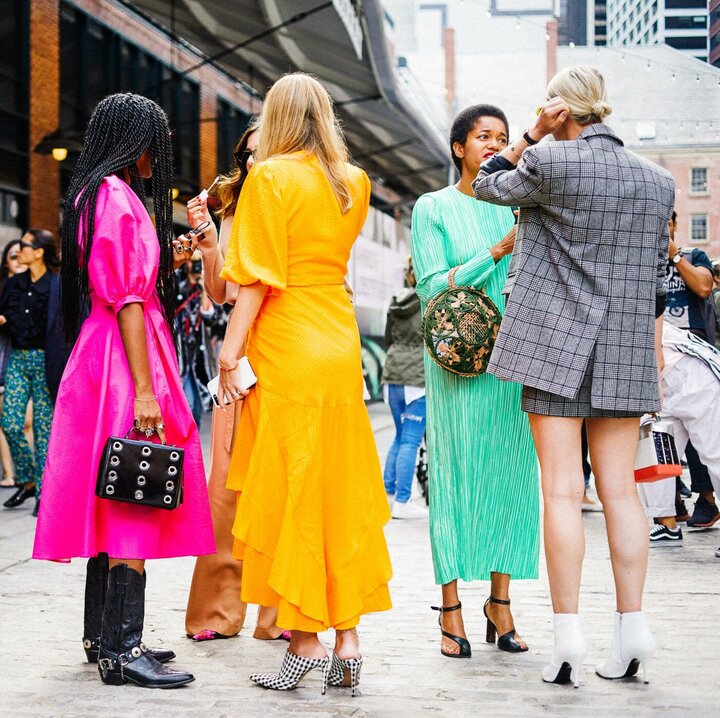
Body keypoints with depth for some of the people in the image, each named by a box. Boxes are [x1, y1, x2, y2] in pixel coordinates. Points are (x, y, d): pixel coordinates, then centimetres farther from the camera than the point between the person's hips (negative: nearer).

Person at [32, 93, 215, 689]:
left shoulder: (98, 194, 20)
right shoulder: (117, 197, -11)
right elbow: (126, 298, -18)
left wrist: (166, 255, 35)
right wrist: (145, 390, -21)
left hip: (106, 357, 11)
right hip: (125, 357, -11)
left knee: (113, 505, 13)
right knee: (134, 504, -10)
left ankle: (104, 637, 19)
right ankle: (120, 648, -8)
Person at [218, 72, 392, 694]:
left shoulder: (270, 177, -7)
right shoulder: (354, 184, 11)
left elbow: (258, 277, -12)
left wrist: (231, 352, -9)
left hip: (284, 351, -6)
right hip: (341, 348, 6)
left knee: (289, 489, 0)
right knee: (342, 489, 8)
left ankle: (306, 640, 2)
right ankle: (347, 638, 10)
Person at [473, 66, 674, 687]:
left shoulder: (551, 162, -7)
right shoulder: (658, 179, 8)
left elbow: (487, 186, 11)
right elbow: (657, 277, 12)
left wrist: (533, 134, 7)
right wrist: (650, 350, 20)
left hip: (555, 341, -4)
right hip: (625, 350, 4)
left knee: (563, 490, -3)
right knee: (620, 489, 7)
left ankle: (568, 633, -3)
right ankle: (632, 629, 9)